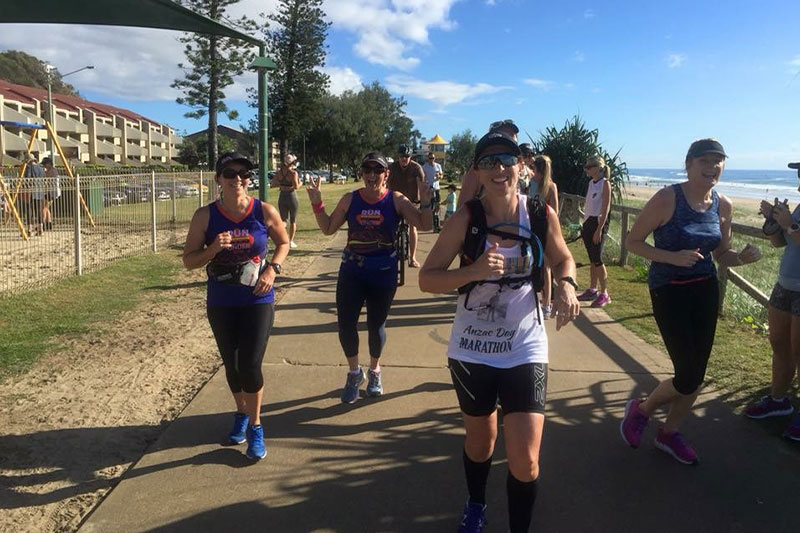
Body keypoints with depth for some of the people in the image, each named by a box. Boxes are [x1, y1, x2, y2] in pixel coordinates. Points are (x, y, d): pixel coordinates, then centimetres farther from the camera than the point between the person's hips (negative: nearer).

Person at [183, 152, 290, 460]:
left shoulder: (264, 212, -8)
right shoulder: (205, 216, -7)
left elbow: (283, 242, 8)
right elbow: (188, 261, -3)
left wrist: (273, 268, -8)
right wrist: (213, 249, -22)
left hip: (258, 300, -2)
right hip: (221, 304, 2)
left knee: (250, 365, -7)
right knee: (232, 364, 15)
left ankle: (255, 427, 15)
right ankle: (242, 414, 41)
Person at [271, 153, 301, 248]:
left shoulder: (279, 172, 1)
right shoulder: (293, 173, -14)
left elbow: (273, 184, 4)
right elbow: (296, 187, -20)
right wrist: (300, 183, 0)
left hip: (282, 197, 4)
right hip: (292, 197, -4)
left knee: (284, 220, 12)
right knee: (293, 221, 12)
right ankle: (291, 241, 16)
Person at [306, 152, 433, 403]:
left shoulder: (396, 200, -5)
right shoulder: (350, 199, 0)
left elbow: (425, 225, -9)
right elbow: (328, 229, 7)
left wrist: (425, 203, -24)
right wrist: (317, 204, -4)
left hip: (384, 273, -1)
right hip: (351, 271, 2)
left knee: (376, 324, 10)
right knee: (345, 323, -2)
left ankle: (374, 371, 37)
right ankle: (354, 372, 24)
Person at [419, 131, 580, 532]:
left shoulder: (542, 216, -7)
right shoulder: (466, 218, -12)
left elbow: (563, 259, 11)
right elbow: (426, 279, -11)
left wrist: (567, 285, -11)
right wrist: (473, 271, -28)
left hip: (525, 349, 0)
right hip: (471, 349, 0)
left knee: (525, 460, -6)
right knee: (480, 441, 21)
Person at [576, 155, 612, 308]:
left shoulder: (605, 183, -10)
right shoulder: (591, 182, 13)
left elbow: (606, 208, -14)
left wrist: (599, 229, -19)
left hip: (598, 223, -8)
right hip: (588, 222, 8)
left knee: (597, 259, -7)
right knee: (592, 259, 12)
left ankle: (604, 294, 0)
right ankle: (592, 290, 20)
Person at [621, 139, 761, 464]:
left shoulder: (723, 205, 2)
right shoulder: (667, 199, -15)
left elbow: (721, 255, 12)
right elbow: (632, 241, -12)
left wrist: (742, 258, -10)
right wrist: (673, 257, -24)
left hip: (705, 291, 6)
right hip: (669, 292, -6)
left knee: (696, 375, 11)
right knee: (688, 378, -8)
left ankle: (669, 433, 33)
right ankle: (640, 410, 22)